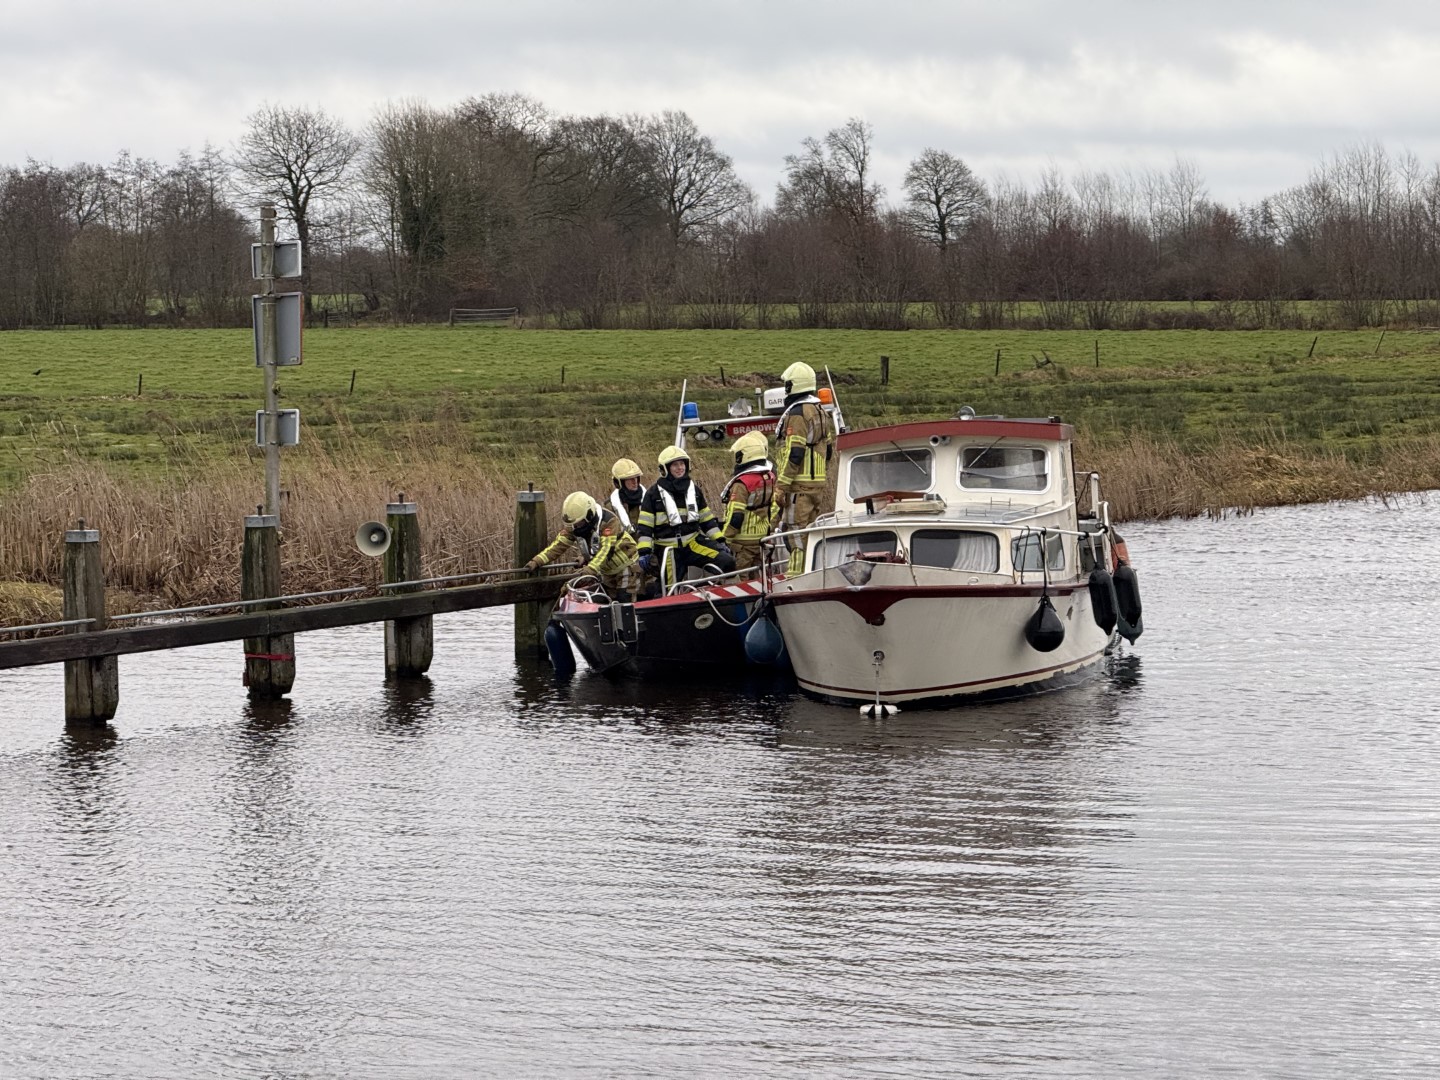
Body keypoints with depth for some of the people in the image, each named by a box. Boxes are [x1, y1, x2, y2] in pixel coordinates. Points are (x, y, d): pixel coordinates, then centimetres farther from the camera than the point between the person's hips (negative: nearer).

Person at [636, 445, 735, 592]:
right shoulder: (654, 493, -3)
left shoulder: (694, 489, 10)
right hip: (668, 549, -3)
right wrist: (644, 552, -14)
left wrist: (720, 541, 10)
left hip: (694, 542, 3)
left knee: (727, 561, -17)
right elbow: (644, 527, -6)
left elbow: (707, 519, 16)